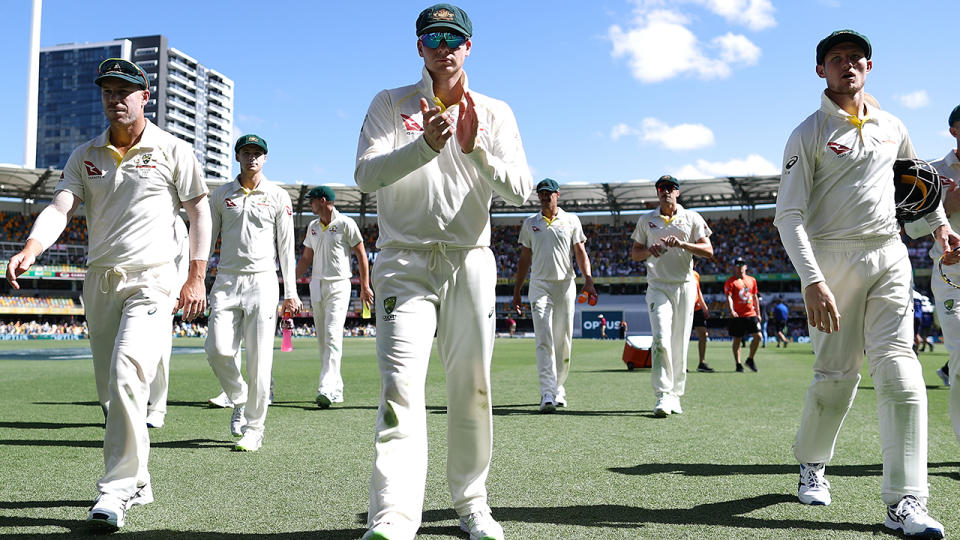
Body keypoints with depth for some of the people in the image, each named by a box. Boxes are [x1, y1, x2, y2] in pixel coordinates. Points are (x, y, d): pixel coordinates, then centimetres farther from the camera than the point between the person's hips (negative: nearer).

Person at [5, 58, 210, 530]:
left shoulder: (173, 151, 0)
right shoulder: (85, 155, 10)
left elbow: (199, 213, 4)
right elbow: (61, 207, -3)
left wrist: (196, 278, -1)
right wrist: (30, 249, -23)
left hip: (151, 281, -5)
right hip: (99, 280, 5)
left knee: (127, 375, -21)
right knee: (111, 392, 10)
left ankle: (116, 490, -14)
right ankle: (138, 482, 24)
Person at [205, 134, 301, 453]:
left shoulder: (278, 196, 6)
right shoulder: (221, 195, 11)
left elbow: (286, 246, 5)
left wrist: (290, 292, -1)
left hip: (263, 281, -2)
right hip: (226, 280, 2)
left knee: (259, 357, -4)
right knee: (218, 349, -10)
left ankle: (254, 429, 6)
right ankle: (239, 401, 18)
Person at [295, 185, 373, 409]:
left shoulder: (346, 224, -4)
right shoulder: (312, 226, 14)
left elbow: (361, 255, -2)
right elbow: (306, 258, 19)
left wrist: (365, 287, -6)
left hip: (339, 285, -7)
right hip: (316, 286, 7)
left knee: (333, 335, -17)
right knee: (323, 339, 7)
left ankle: (326, 389, -24)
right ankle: (336, 389, 16)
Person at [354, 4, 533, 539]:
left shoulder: (495, 112, 11)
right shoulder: (391, 104, 7)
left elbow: (521, 189, -1)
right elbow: (367, 174, -9)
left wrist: (475, 149, -18)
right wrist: (425, 145, -24)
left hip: (470, 261, 2)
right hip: (405, 260, -2)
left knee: (472, 387, 6)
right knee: (401, 383, -16)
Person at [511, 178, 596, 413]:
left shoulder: (571, 220, 8)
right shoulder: (530, 223, 10)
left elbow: (581, 253, 5)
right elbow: (524, 259, 13)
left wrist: (588, 280, -10)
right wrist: (516, 292, 10)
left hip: (565, 285, 1)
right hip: (539, 285, 0)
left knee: (564, 341, 5)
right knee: (544, 340, -12)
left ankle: (559, 387, 22)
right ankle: (548, 394, -17)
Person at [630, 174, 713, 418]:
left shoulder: (692, 218, 8)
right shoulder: (646, 220, 10)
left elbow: (708, 251, 0)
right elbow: (634, 253, 13)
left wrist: (682, 244, -15)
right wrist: (649, 251, -9)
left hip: (685, 286, 1)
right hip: (658, 287, -1)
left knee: (680, 344, 3)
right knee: (661, 338, -17)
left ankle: (675, 395, 14)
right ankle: (663, 396, -18)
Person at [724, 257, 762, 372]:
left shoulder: (752, 280, 14)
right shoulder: (730, 281, -1)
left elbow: (755, 297, 20)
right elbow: (729, 297, -11)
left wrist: (758, 313, 18)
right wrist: (731, 311, -27)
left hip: (751, 314, 4)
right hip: (737, 315, -4)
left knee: (758, 336, -6)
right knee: (737, 340, 1)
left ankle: (750, 359, 12)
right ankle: (738, 364, 10)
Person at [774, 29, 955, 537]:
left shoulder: (892, 128, 15)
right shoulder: (809, 134, -1)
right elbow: (788, 215, -10)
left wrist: (939, 225, 21)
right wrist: (812, 281, -21)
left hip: (889, 257, 4)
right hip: (832, 260, -4)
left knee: (899, 373, -7)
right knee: (836, 375, -1)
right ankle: (811, 465, 25)